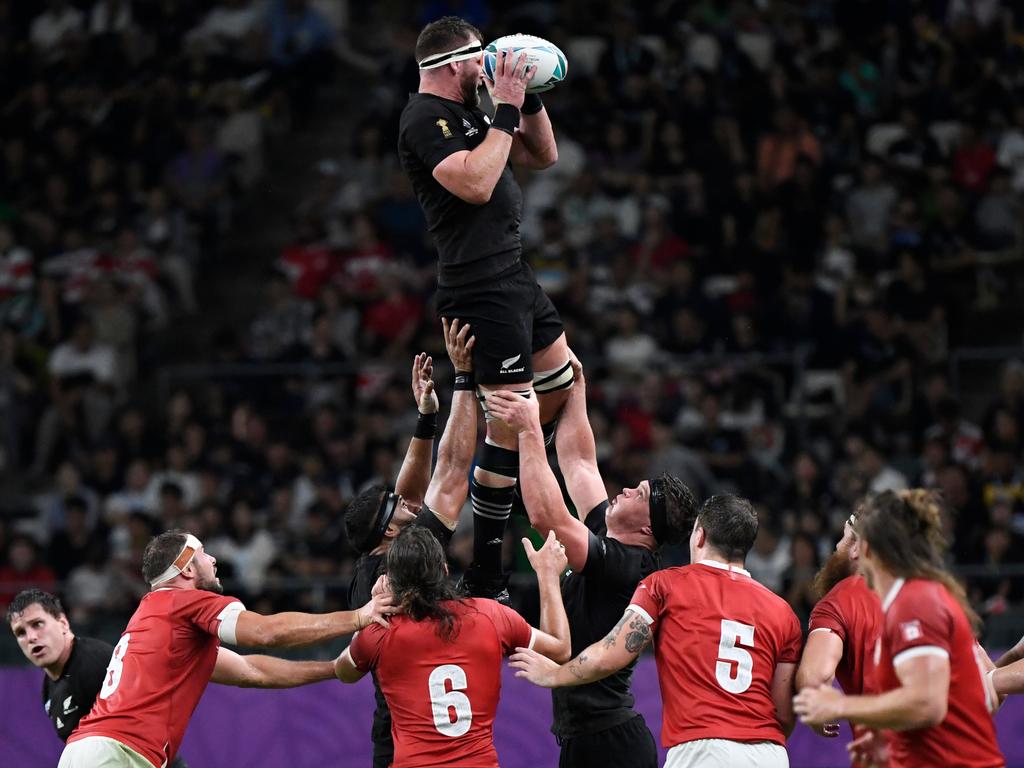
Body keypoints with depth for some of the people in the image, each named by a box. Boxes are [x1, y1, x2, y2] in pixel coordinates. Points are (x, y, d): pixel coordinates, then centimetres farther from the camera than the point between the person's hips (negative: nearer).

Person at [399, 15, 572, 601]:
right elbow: (474, 184, -26)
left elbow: (544, 157, 24)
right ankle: (485, 582, -5)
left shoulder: (466, 113, 17)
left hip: (514, 275, 10)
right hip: (482, 286, -10)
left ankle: (495, 486, 32)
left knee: (562, 382, 22)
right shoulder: (426, 118, -12)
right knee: (511, 422, -9)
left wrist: (528, 97, 10)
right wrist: (506, 110, -18)